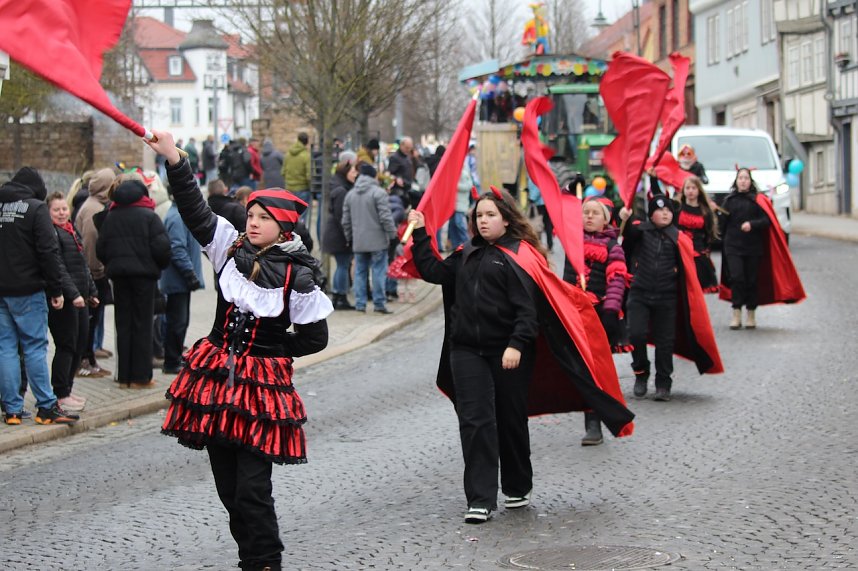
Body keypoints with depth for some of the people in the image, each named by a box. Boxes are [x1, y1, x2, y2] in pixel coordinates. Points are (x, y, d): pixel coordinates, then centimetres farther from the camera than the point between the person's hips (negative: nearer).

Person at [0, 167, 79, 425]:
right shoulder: (36, 208, -8)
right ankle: (47, 407, 1)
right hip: (27, 290, -5)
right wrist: (56, 290, -8)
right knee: (35, 347, -1)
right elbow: (48, 252, -13)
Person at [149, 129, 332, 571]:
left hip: (261, 383, -5)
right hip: (216, 377, 5)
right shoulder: (232, 249, 4)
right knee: (227, 484, 10)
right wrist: (173, 160, -10)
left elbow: (314, 337, -2)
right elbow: (195, 211, -1)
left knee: (251, 488, -8)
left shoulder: (297, 276, -9)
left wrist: (269, 351, 0)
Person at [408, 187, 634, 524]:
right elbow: (433, 271, 14)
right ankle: (480, 500, -7)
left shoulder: (518, 256, -5)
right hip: (467, 351, 4)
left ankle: (517, 490, 27)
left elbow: (527, 307, -12)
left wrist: (517, 344, -21)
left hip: (507, 353, -4)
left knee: (511, 421, 9)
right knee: (475, 421, -6)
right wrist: (420, 234, 10)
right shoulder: (467, 256, 16)